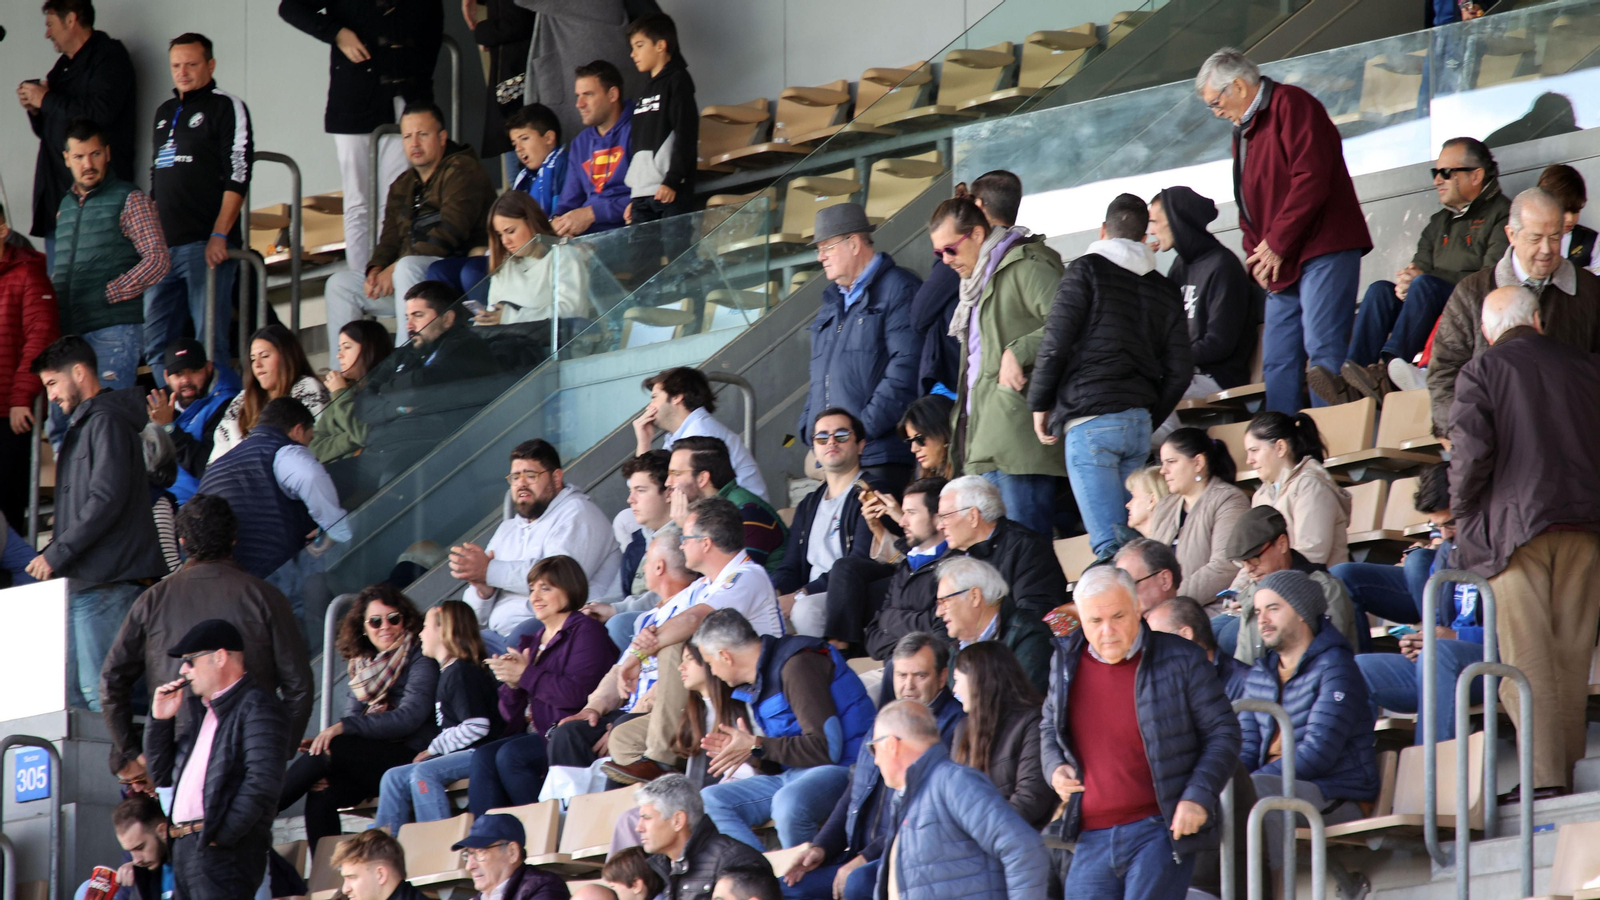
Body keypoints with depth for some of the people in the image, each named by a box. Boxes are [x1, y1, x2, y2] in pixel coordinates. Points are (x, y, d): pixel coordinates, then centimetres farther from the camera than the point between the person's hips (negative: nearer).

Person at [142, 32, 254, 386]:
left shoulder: (226, 108, -1)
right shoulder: (164, 113, 21)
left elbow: (237, 177, -9)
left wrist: (219, 236, -17)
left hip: (207, 247, -7)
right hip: (164, 248, 7)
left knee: (209, 344, -8)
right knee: (156, 345, 5)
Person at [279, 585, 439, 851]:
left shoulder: (420, 660, -1)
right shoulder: (359, 667, 19)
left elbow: (410, 717, -14)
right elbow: (346, 720, 14)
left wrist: (344, 727, -22)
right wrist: (320, 740, -10)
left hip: (411, 759, -6)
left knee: (328, 752, -26)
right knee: (321, 794, -25)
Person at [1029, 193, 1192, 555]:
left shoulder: (1087, 271, 1)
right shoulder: (1166, 290, 16)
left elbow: (1055, 344, -5)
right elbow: (1180, 369, 13)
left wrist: (1040, 404, 6)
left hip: (1091, 419, -6)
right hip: (1139, 423, 6)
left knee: (1109, 544, -14)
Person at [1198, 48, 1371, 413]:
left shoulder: (1291, 105, -6)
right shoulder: (1244, 131, 24)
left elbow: (1311, 180, -17)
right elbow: (1249, 207, 26)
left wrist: (1277, 244, -14)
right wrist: (1256, 253, 6)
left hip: (1323, 250, -10)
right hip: (1280, 265, 10)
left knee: (1323, 348, -17)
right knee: (1278, 360, 5)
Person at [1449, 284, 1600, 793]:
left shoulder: (1481, 372, 0)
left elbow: (1471, 450, -11)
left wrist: (1460, 513, 3)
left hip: (1514, 522, -3)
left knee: (1528, 657, -4)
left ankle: (1545, 775, -12)